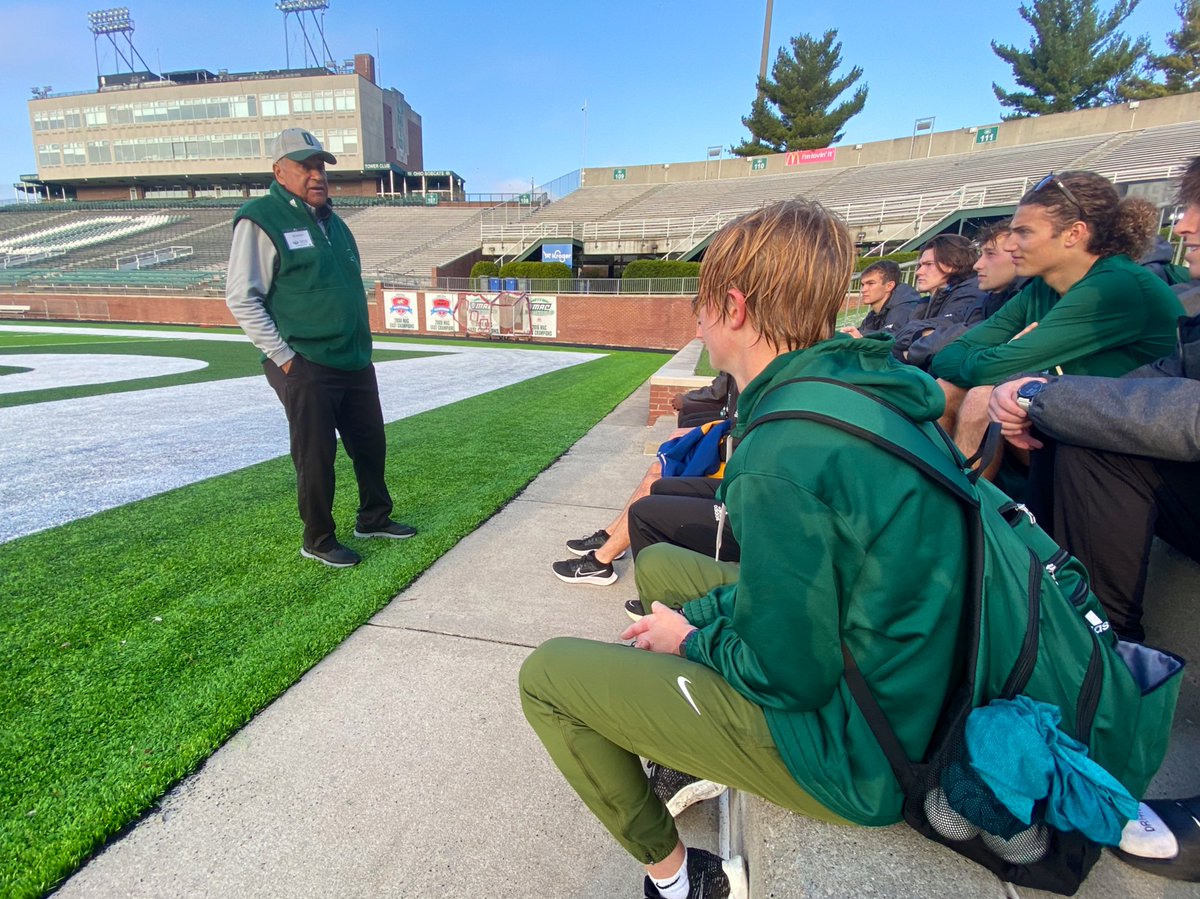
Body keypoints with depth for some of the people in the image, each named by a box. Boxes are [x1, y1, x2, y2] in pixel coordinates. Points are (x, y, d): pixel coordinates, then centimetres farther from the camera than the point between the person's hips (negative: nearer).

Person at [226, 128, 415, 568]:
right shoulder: (261, 220, -6)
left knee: (371, 444, 15)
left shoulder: (332, 222, 17)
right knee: (316, 456, 1)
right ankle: (318, 540, 18)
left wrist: (359, 345, 16)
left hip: (355, 363, 8)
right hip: (306, 368, -7)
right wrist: (283, 356, -14)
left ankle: (373, 518, 33)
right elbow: (241, 298, -10)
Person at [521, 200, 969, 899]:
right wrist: (696, 614, 5)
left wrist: (690, 640, -5)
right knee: (659, 561, 21)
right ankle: (696, 762, 30)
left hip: (847, 753, -8)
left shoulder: (783, 454, -31)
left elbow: (789, 673, -24)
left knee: (546, 674, -4)